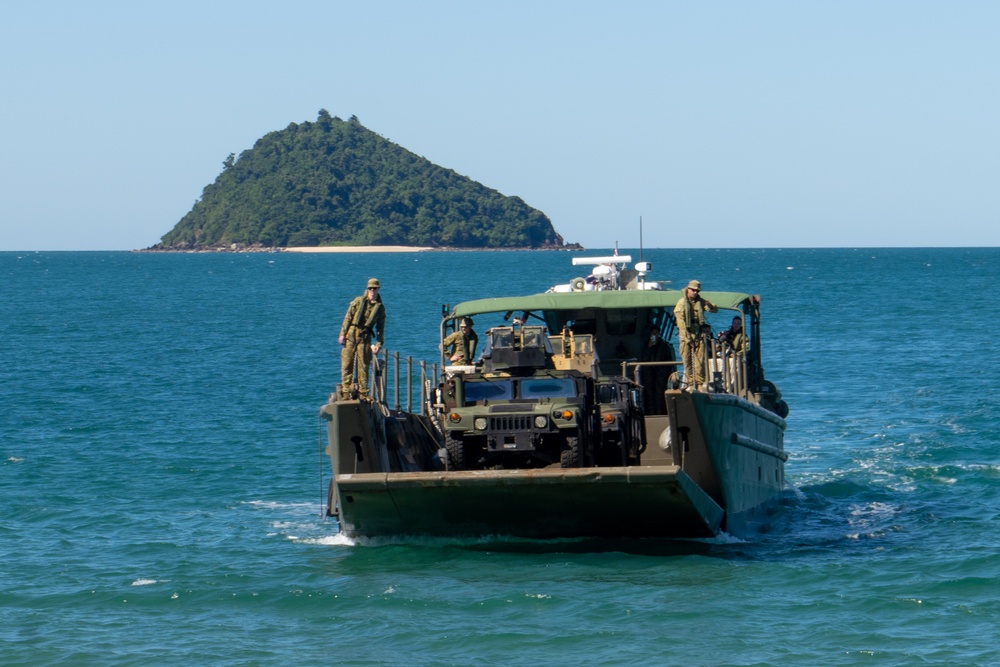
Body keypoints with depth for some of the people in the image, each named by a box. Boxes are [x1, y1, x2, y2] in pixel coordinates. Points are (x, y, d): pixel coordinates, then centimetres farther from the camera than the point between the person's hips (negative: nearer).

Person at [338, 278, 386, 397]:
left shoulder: (380, 307, 8)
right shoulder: (358, 301, 4)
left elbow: (380, 328, 10)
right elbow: (348, 318, 3)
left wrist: (379, 344, 2)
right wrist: (342, 334, -4)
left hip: (365, 338, 1)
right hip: (351, 335, -1)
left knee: (363, 366, 1)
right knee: (347, 363, -1)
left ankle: (363, 392, 6)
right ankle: (346, 390, 3)